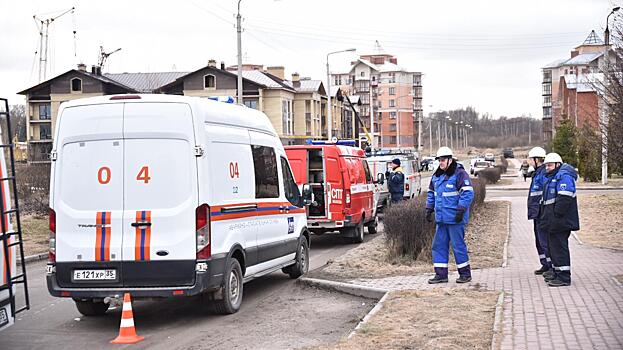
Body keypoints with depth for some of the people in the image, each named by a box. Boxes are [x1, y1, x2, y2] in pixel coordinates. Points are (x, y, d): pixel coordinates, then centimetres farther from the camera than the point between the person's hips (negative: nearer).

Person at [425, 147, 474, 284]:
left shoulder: (459, 174, -11)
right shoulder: (436, 175, 14)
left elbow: (468, 193, -16)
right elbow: (431, 193, 25)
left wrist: (461, 210, -21)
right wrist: (429, 209, 17)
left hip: (455, 218, -8)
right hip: (441, 218, 8)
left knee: (458, 245, -2)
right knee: (438, 245, 7)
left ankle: (465, 274, 10)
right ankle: (441, 274, 13)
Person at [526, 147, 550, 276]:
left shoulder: (545, 173, -16)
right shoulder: (537, 173, 17)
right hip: (537, 214, 11)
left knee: (544, 241, -8)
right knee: (539, 241, 16)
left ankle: (553, 266, -2)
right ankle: (545, 265, 24)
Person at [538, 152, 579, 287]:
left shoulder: (564, 176, -14)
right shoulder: (551, 177, 20)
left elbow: (565, 198, -25)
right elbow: (546, 199, 28)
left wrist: (557, 215, -25)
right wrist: (544, 216, 22)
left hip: (560, 222, -11)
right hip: (553, 222, 11)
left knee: (559, 247, -9)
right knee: (553, 246, 17)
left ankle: (564, 277, -6)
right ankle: (557, 272, 27)